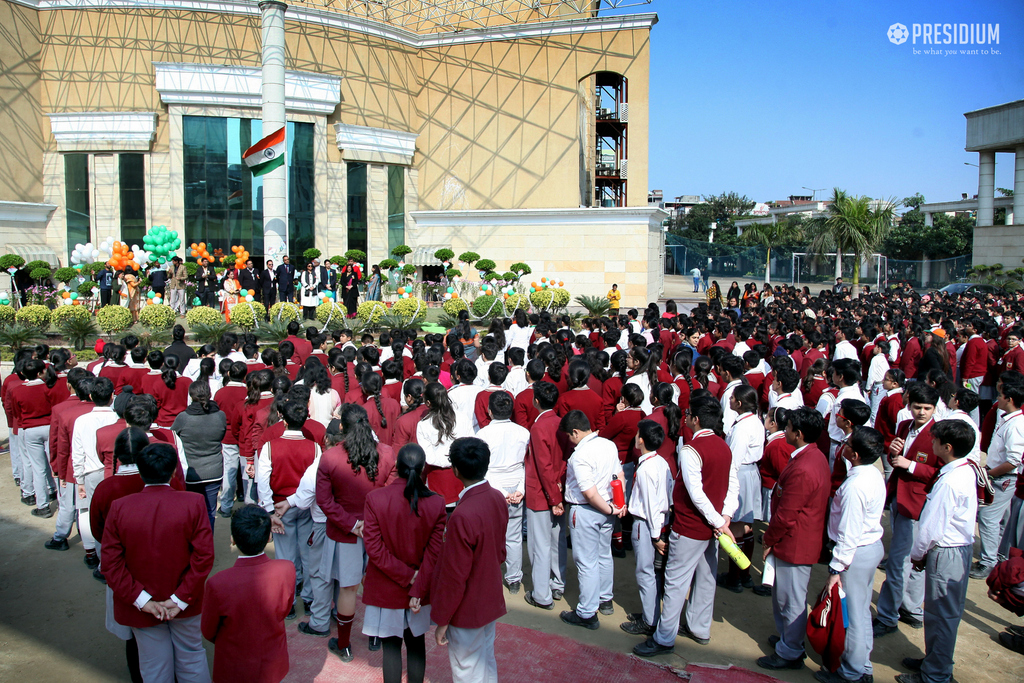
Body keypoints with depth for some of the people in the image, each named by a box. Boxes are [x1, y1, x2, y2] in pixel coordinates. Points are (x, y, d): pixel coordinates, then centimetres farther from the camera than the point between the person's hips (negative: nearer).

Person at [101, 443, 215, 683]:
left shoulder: (119, 507, -15)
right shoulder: (193, 503, -18)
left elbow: (111, 564, -13)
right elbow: (204, 556, -18)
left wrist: (142, 600, -10)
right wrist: (181, 599, -11)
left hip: (142, 607, 1)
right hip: (185, 605, -1)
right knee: (192, 659, 21)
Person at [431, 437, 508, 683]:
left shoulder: (462, 516, -31)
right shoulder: (498, 499, -7)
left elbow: (454, 575, -24)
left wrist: (441, 620, -13)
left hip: (467, 609, -7)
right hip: (491, 600, 7)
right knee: (487, 663, 24)